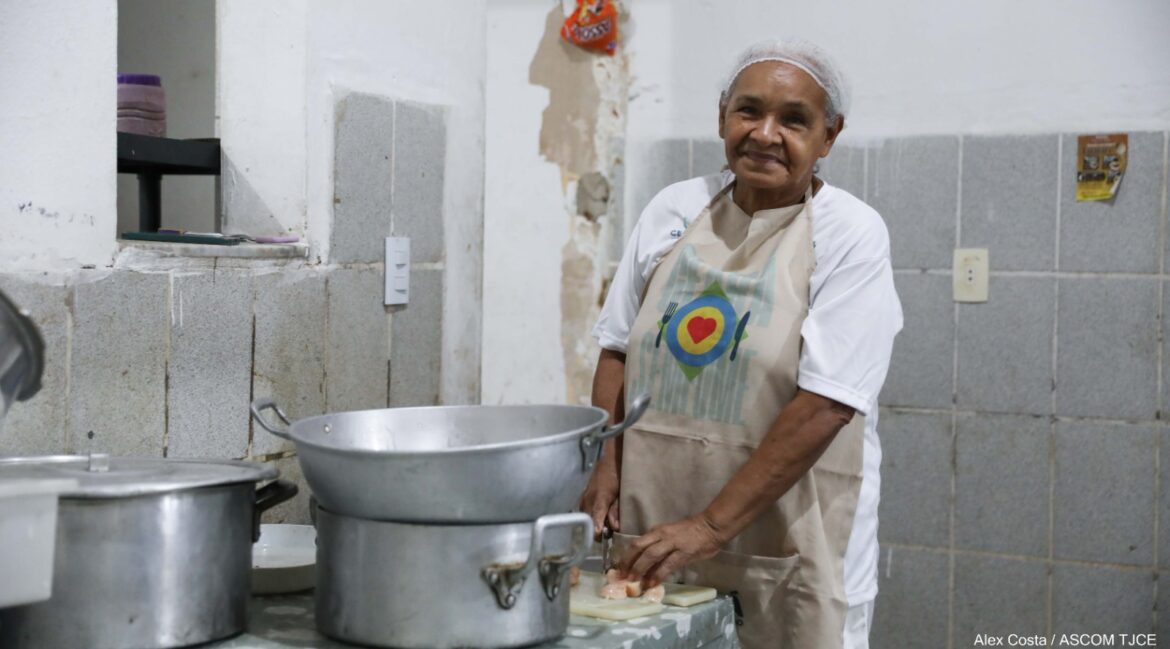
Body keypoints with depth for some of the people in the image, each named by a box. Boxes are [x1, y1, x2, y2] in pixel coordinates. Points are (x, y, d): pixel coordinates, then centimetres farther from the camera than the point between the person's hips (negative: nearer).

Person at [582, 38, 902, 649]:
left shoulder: (851, 234, -9)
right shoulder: (673, 210, 5)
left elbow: (825, 405, -16)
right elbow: (619, 349, 11)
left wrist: (712, 526, -20)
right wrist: (607, 466, -3)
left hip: (785, 547, -4)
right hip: (654, 532, 4)